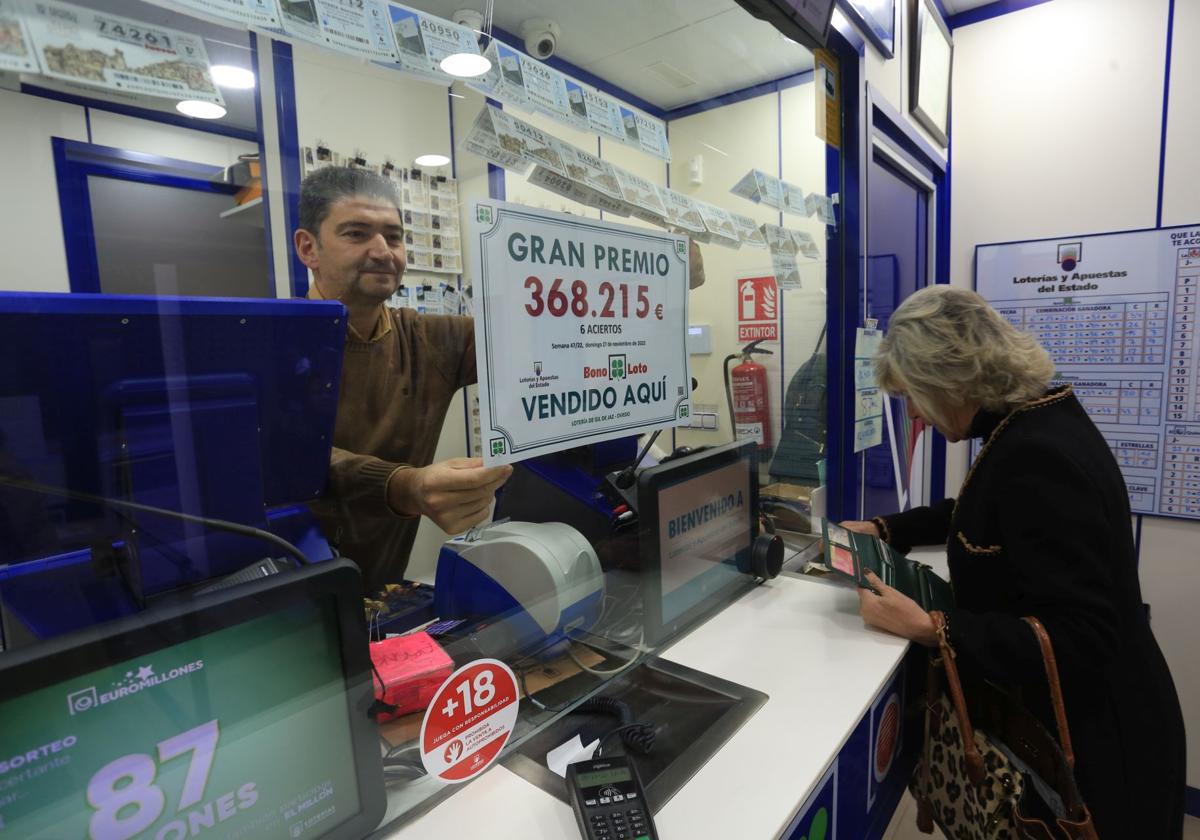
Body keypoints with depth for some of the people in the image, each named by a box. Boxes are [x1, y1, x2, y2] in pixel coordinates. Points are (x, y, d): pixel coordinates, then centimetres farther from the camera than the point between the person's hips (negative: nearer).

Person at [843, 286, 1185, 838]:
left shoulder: (1037, 457, -32)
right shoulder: (1037, 416, -1)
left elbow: (1078, 642, -32)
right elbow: (987, 510, 17)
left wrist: (926, 628, -33)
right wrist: (886, 529, 9)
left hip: (1090, 738, -8)